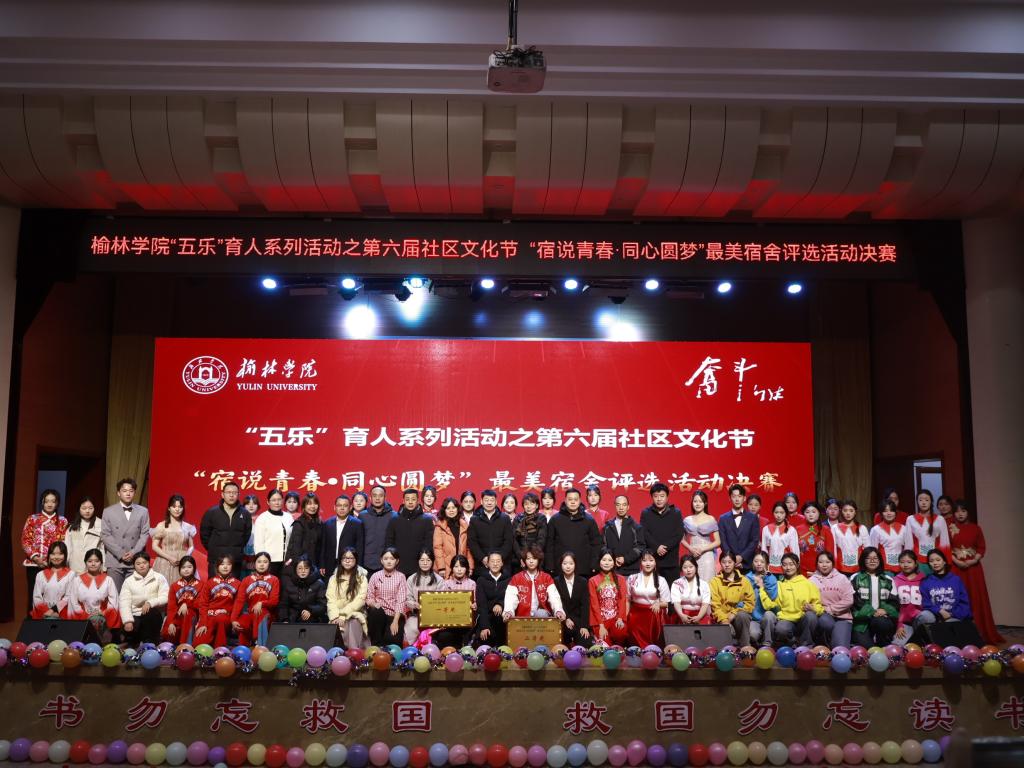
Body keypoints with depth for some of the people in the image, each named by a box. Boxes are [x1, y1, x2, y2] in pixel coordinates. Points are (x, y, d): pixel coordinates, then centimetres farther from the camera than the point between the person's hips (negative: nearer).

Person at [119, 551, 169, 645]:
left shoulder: (159, 578, 4)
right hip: (135, 615, 1)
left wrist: (150, 603, -24)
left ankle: (149, 643, -16)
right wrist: (128, 620, -19)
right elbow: (124, 602, -4)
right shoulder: (128, 581, 7)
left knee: (152, 612, -35)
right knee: (129, 631, -27)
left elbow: (165, 597, -6)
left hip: (153, 616, -1)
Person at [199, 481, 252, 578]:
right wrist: (212, 549, 7)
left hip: (236, 561, 1)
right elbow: (204, 534, 6)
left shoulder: (244, 514, 3)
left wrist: (239, 549, 8)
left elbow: (247, 534, 11)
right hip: (216, 559, -1)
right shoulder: (211, 512, 0)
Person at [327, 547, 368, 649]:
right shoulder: (334, 578, 12)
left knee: (354, 622, -35)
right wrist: (335, 617, -19)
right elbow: (331, 600, -1)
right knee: (338, 625, -33)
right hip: (338, 616, 1)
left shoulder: (361, 578, 7)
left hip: (355, 614, -1)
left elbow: (360, 600, -6)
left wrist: (343, 615, -16)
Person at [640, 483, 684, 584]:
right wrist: (656, 547, -16)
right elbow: (644, 533, -3)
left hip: (671, 560, 0)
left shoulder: (676, 513, 6)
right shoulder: (646, 513, 7)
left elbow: (679, 534, -2)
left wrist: (666, 547, -14)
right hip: (651, 559, 0)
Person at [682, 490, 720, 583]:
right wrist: (690, 548, -5)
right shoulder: (687, 520, 7)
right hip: (692, 556, 2)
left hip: (706, 555, -2)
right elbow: (682, 539, 14)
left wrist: (703, 549, -9)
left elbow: (718, 542, 1)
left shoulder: (711, 520, 1)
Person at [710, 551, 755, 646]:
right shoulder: (715, 581, 4)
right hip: (723, 618, -1)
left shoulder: (744, 581, 7)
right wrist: (724, 620, -19)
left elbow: (750, 603, 2)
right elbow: (715, 605, -3)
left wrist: (734, 613, -12)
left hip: (741, 616, 2)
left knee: (742, 615, -34)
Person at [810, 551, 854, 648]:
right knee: (824, 620, -36)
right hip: (823, 617, 1)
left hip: (842, 617, 0)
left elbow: (848, 600, -3)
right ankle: (828, 646, -11)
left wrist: (829, 609, -9)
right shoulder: (812, 580, 6)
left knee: (841, 648, -23)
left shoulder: (842, 578, 6)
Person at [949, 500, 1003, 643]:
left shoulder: (975, 528, 8)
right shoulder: (949, 528, 1)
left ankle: (979, 633, 10)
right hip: (956, 567, -2)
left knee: (976, 599, 3)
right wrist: (957, 561, -15)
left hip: (973, 567, 2)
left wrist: (974, 560, -11)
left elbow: (981, 547, 5)